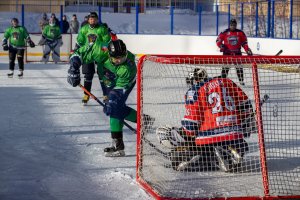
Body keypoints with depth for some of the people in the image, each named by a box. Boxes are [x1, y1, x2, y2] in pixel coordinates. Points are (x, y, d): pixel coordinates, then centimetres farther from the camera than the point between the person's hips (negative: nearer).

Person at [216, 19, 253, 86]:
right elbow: (218, 40, 1)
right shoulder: (225, 32, -2)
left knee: (239, 67, 1)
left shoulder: (240, 33, 3)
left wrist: (248, 50, -3)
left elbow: (244, 42, 6)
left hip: (237, 52, 2)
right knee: (225, 66, -6)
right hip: (227, 52, -2)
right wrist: (221, 46, -16)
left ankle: (241, 81, 10)